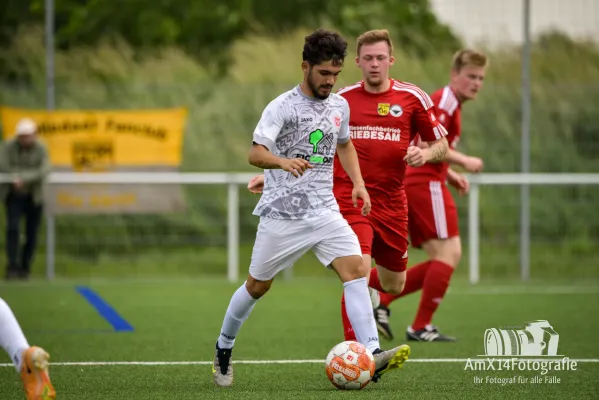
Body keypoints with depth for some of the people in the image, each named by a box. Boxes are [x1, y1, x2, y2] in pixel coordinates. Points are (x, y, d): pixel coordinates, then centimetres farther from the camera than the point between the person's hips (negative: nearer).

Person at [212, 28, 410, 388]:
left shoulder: (340, 105, 8)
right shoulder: (282, 107, -10)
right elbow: (255, 153, -19)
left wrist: (358, 183, 12)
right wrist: (283, 162, -40)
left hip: (325, 212, 4)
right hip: (282, 213, -4)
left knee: (356, 269, -17)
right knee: (257, 286, 8)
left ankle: (373, 356, -26)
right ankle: (224, 350, 31)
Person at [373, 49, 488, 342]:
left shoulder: (450, 103, 23)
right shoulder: (445, 100, -9)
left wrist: (450, 175, 15)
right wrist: (464, 161, -14)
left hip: (412, 183, 10)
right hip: (426, 183, -10)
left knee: (442, 260, 8)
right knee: (449, 252, -10)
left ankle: (381, 301, 3)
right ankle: (421, 327, -8)